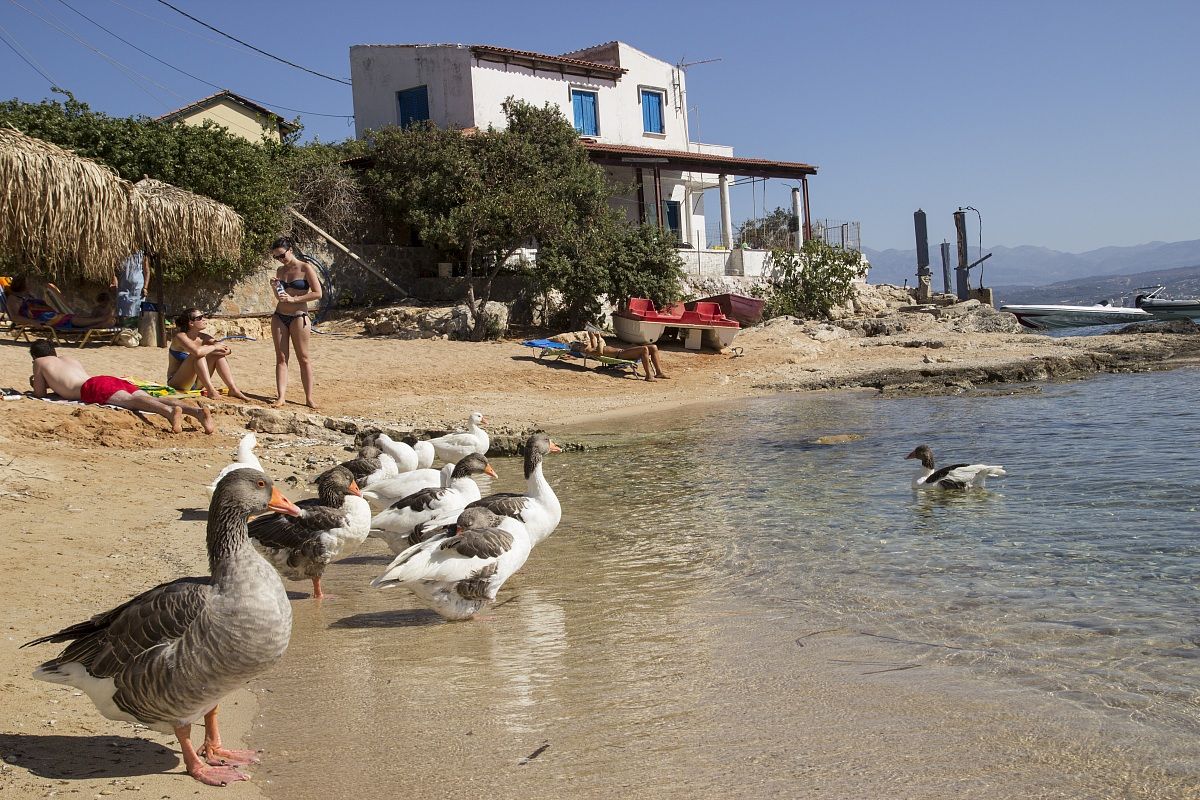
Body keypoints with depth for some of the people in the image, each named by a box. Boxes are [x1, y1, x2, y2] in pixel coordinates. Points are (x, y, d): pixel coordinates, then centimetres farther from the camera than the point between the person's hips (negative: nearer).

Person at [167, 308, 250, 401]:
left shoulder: (202, 337, 2)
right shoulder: (180, 337, -17)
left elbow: (226, 350, -3)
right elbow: (197, 351, -36)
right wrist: (214, 347, -18)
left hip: (196, 384, 7)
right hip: (177, 383, -7)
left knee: (219, 354, -6)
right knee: (198, 356, -27)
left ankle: (233, 389, -13)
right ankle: (210, 390, -32)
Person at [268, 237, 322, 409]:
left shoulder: (306, 268, -6)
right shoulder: (280, 270, 12)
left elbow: (317, 293, -13)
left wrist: (293, 299, -17)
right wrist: (275, 288, -2)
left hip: (299, 317, -5)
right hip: (279, 317, 5)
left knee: (303, 358, -1)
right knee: (281, 358, -1)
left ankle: (309, 398, 3)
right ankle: (281, 396, -4)